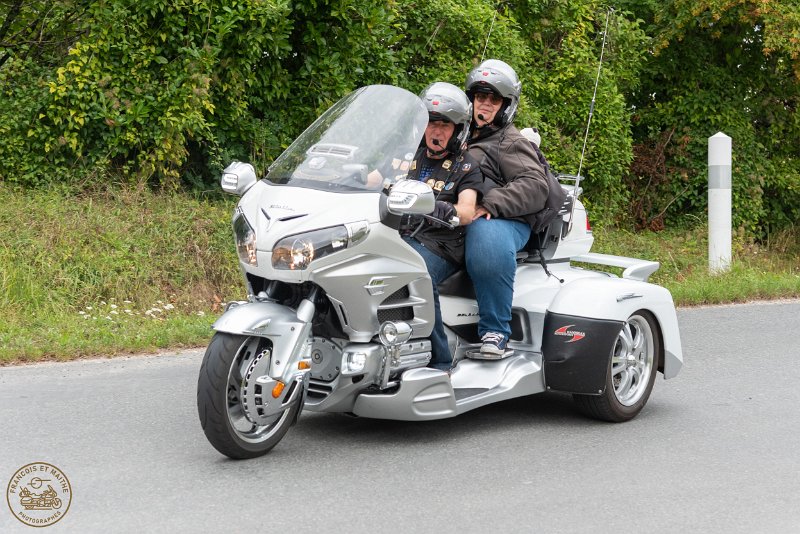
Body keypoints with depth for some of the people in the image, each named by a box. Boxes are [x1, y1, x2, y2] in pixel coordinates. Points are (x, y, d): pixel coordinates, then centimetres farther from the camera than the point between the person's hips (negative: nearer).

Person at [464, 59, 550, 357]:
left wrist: (490, 205, -20)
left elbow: (535, 186, -6)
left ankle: (495, 332, -33)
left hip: (500, 221, -6)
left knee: (487, 236, -42)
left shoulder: (510, 142, 10)